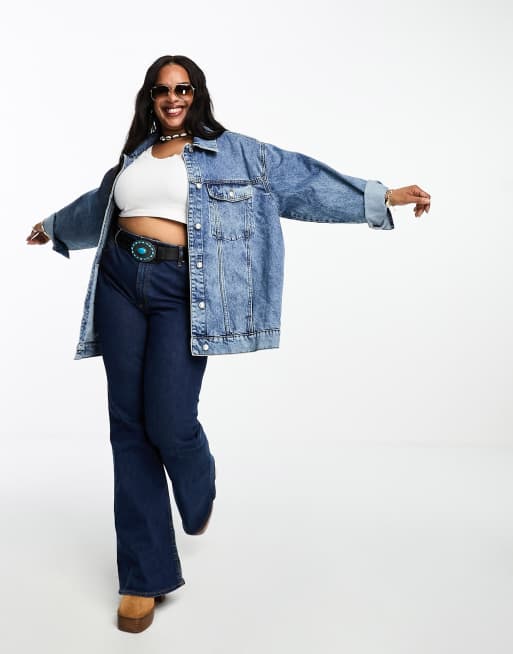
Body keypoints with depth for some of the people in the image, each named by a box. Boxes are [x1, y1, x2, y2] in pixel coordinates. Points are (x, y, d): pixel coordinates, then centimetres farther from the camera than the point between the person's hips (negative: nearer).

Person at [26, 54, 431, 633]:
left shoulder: (232, 152, 10)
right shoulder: (134, 157, 21)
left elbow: (302, 177, 5)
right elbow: (98, 205, 38)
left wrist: (377, 197, 0)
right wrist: (54, 224, 54)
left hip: (181, 289, -4)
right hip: (120, 281, 4)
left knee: (171, 423, -14)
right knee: (130, 428, 1)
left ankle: (200, 495, 26)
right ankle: (145, 575, 12)